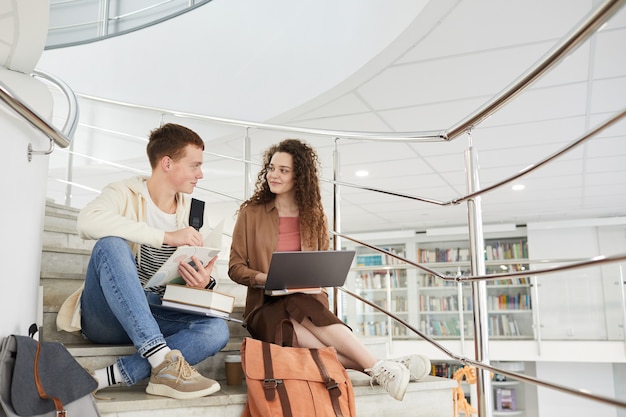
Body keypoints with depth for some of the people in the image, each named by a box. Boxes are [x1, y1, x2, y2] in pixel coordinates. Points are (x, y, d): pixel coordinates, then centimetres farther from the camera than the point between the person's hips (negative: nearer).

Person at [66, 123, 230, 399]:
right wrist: (166, 236, -30)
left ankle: (110, 377, -29)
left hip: (155, 316, 4)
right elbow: (87, 221, -28)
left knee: (216, 330, -23)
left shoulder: (193, 214, 8)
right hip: (108, 317, -3)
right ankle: (163, 360, -35)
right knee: (111, 245, -31)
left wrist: (203, 283, -21)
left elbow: (202, 278, 5)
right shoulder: (125, 194, -5)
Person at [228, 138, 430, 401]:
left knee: (301, 309, -35)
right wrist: (266, 278, -18)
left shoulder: (313, 215, 10)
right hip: (267, 308, -1)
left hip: (308, 301, 2)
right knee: (299, 310, -36)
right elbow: (235, 267, 1)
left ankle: (376, 368, -41)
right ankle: (377, 367, -41)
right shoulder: (251, 213, 3)